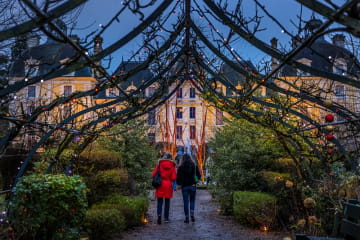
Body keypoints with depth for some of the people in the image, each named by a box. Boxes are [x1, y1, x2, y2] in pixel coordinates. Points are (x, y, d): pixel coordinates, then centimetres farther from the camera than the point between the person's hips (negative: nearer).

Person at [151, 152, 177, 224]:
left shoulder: (159, 164, -3)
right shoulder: (172, 166, -2)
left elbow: (153, 174, -5)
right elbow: (174, 178, -6)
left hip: (160, 185, 0)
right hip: (168, 185, 0)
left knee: (160, 201, 6)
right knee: (167, 202, 12)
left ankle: (159, 214, -16)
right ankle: (166, 218, 15)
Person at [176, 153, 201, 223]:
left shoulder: (180, 167, -3)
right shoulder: (194, 166, -1)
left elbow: (178, 178, -3)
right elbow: (199, 176, 0)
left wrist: (179, 183, 16)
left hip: (184, 186, -1)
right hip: (192, 186, 1)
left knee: (185, 202, 5)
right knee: (192, 200, 14)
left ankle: (186, 217, 4)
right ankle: (192, 214, -5)